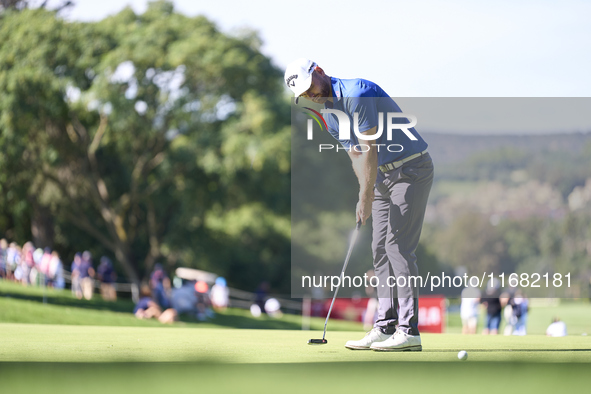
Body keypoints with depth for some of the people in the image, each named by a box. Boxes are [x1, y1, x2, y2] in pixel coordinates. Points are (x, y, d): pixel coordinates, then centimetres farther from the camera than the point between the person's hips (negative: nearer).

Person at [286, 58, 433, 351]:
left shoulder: (356, 93, -19)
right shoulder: (329, 117, 9)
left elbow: (370, 150, -20)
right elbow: (357, 155, 6)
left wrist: (366, 198, -17)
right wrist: (365, 195, -10)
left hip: (411, 169, -9)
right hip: (384, 175, 9)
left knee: (398, 246, -14)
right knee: (380, 249, 5)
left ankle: (409, 330, -16)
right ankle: (385, 327, 6)